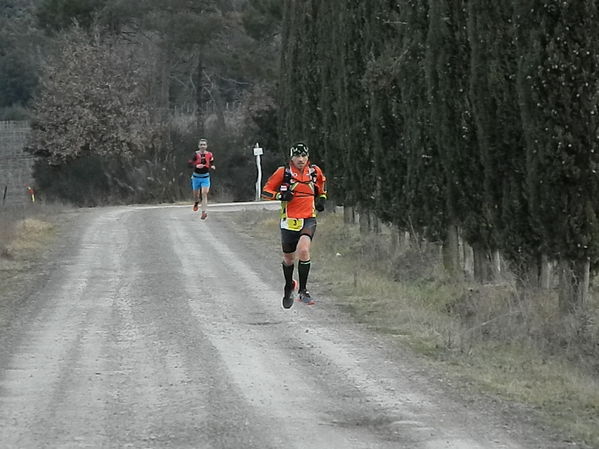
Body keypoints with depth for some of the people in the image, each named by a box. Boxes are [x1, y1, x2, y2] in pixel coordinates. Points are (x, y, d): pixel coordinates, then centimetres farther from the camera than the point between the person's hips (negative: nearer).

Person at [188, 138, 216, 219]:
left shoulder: (209, 155, -2)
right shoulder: (196, 154, -10)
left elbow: (211, 164, 12)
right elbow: (189, 163, -18)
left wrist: (212, 167, -11)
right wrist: (196, 166, -36)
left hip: (205, 177, 0)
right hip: (196, 177, 0)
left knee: (204, 194, -13)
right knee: (196, 195, 11)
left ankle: (204, 212, -16)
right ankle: (196, 202, 48)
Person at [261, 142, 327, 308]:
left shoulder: (315, 171, 1)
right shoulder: (283, 172, -7)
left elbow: (321, 183, 24)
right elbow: (266, 191, -4)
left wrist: (321, 198, 7)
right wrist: (280, 196, -22)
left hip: (308, 220, 0)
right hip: (289, 221, 0)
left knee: (303, 250, -25)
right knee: (288, 258, 12)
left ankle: (303, 290, -14)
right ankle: (289, 286, 42)